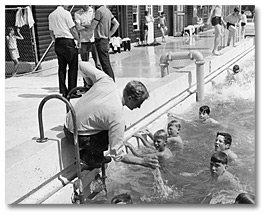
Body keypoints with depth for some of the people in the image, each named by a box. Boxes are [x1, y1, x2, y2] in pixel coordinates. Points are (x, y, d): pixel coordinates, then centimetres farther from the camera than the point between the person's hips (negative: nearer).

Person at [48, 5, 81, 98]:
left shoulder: (51, 15, 12)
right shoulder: (66, 13, -8)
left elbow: (51, 31, 17)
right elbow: (73, 29, -8)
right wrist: (78, 41, 2)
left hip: (58, 43, 7)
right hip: (68, 42, -7)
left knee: (62, 67, 9)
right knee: (73, 67, -3)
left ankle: (63, 91, 10)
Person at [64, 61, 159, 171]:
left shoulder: (106, 81, -14)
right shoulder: (117, 117, -30)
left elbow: (82, 65, 2)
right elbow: (117, 155, -25)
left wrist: (93, 84, 14)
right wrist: (143, 161, -23)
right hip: (78, 138, -7)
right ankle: (90, 158, 5)